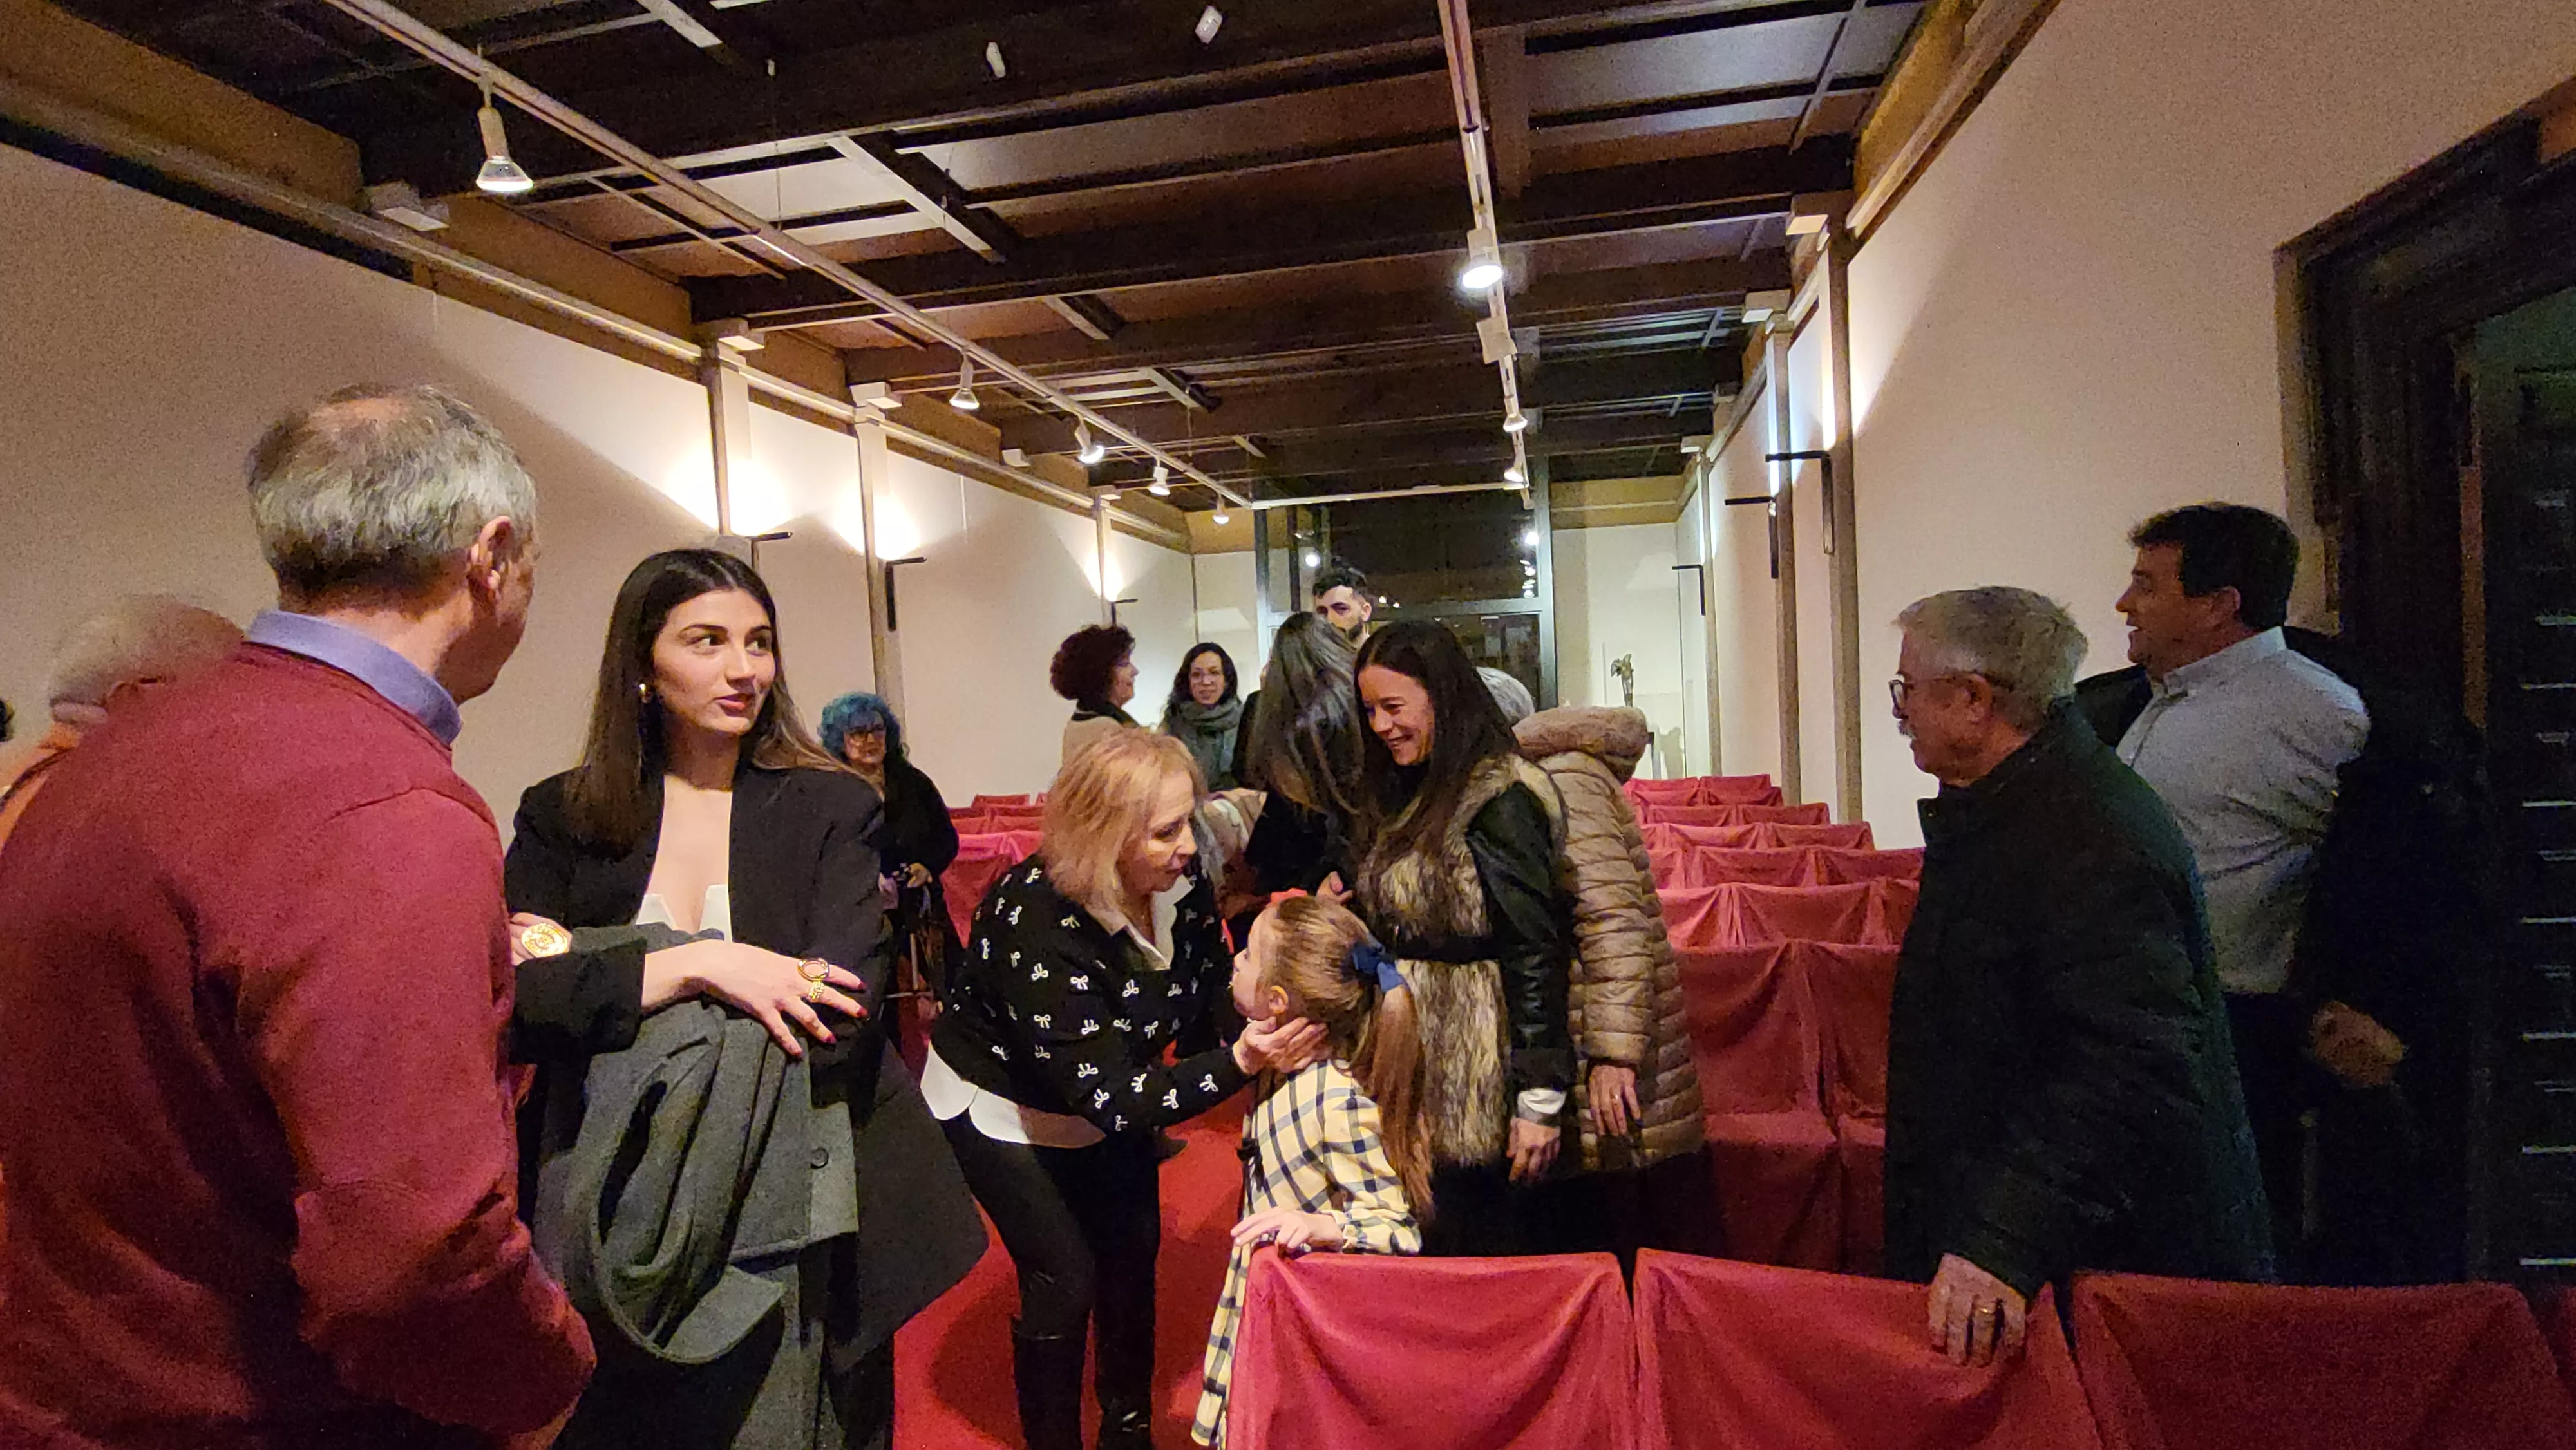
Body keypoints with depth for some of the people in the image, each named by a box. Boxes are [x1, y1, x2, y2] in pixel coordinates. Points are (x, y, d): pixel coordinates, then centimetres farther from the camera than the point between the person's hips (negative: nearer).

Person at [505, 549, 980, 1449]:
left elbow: (844, 1017, -16)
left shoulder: (832, 808, -5)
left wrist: (588, 972, -15)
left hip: (790, 1221, -1)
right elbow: (517, 1003, -10)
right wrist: (698, 964, -22)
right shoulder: (561, 818, 1)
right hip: (615, 1225, 2)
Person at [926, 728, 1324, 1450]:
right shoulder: (1036, 919, -37)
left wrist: (1266, 1041, -33)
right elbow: (1108, 1096, -36)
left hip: (1110, 1095, 6)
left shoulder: (1183, 881, -20)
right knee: (1065, 1276, -3)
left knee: (1134, 1253, 8)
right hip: (1000, 1103, -5)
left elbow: (1207, 1008, -11)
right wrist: (1240, 1063, -47)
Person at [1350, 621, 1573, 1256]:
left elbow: (1537, 953, -18)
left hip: (1474, 1090, -8)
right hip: (1411, 1085, 8)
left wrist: (1540, 1100, -18)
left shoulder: (1499, 800, -15)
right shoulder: (1410, 797, 13)